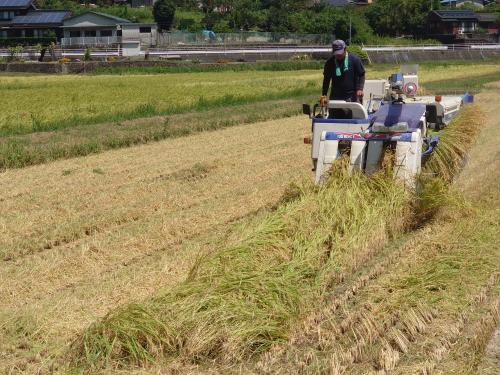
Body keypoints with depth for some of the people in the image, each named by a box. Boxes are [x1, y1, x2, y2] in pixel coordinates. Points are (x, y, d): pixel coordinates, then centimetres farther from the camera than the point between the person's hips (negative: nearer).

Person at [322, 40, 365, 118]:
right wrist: (324, 95, 3)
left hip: (352, 96, -2)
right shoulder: (330, 62, 4)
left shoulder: (355, 59, -3)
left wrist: (360, 89, -13)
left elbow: (361, 75, 2)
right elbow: (326, 79, 11)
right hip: (336, 96, 2)